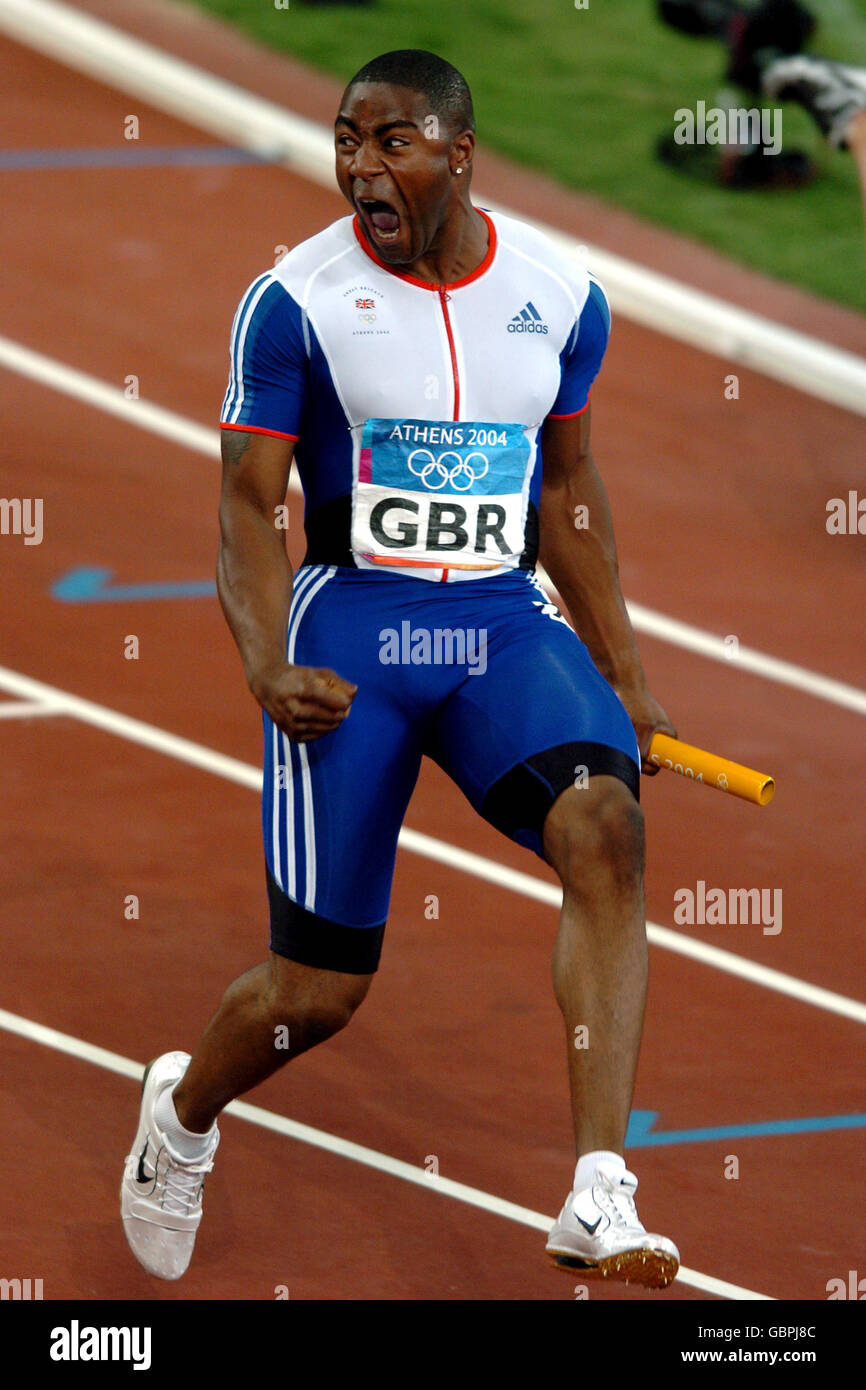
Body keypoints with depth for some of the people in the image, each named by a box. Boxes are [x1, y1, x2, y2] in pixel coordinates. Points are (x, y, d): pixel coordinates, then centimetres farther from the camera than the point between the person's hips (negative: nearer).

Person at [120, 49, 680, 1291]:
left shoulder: (562, 297, 4)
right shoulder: (298, 301, -7)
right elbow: (248, 505, -5)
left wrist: (625, 675, 16)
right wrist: (267, 668, -21)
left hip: (507, 624, 3)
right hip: (352, 627, -2)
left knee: (605, 825, -28)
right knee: (320, 989, -1)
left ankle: (598, 1204, -32)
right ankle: (183, 1112, 37)